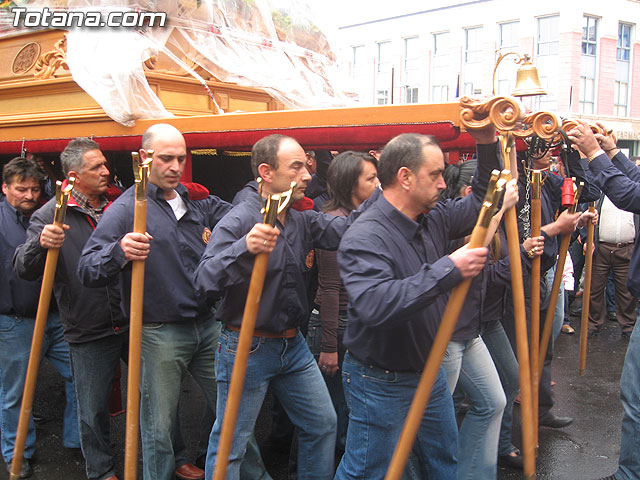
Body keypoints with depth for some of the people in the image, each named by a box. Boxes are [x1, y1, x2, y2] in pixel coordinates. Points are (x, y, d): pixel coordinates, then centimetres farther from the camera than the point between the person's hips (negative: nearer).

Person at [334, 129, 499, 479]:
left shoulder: (433, 218, -2)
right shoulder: (364, 238, -28)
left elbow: (480, 202, 13)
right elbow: (376, 305, -43)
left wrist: (488, 146, -2)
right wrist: (448, 269, -41)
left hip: (429, 370, 8)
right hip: (381, 383, -8)